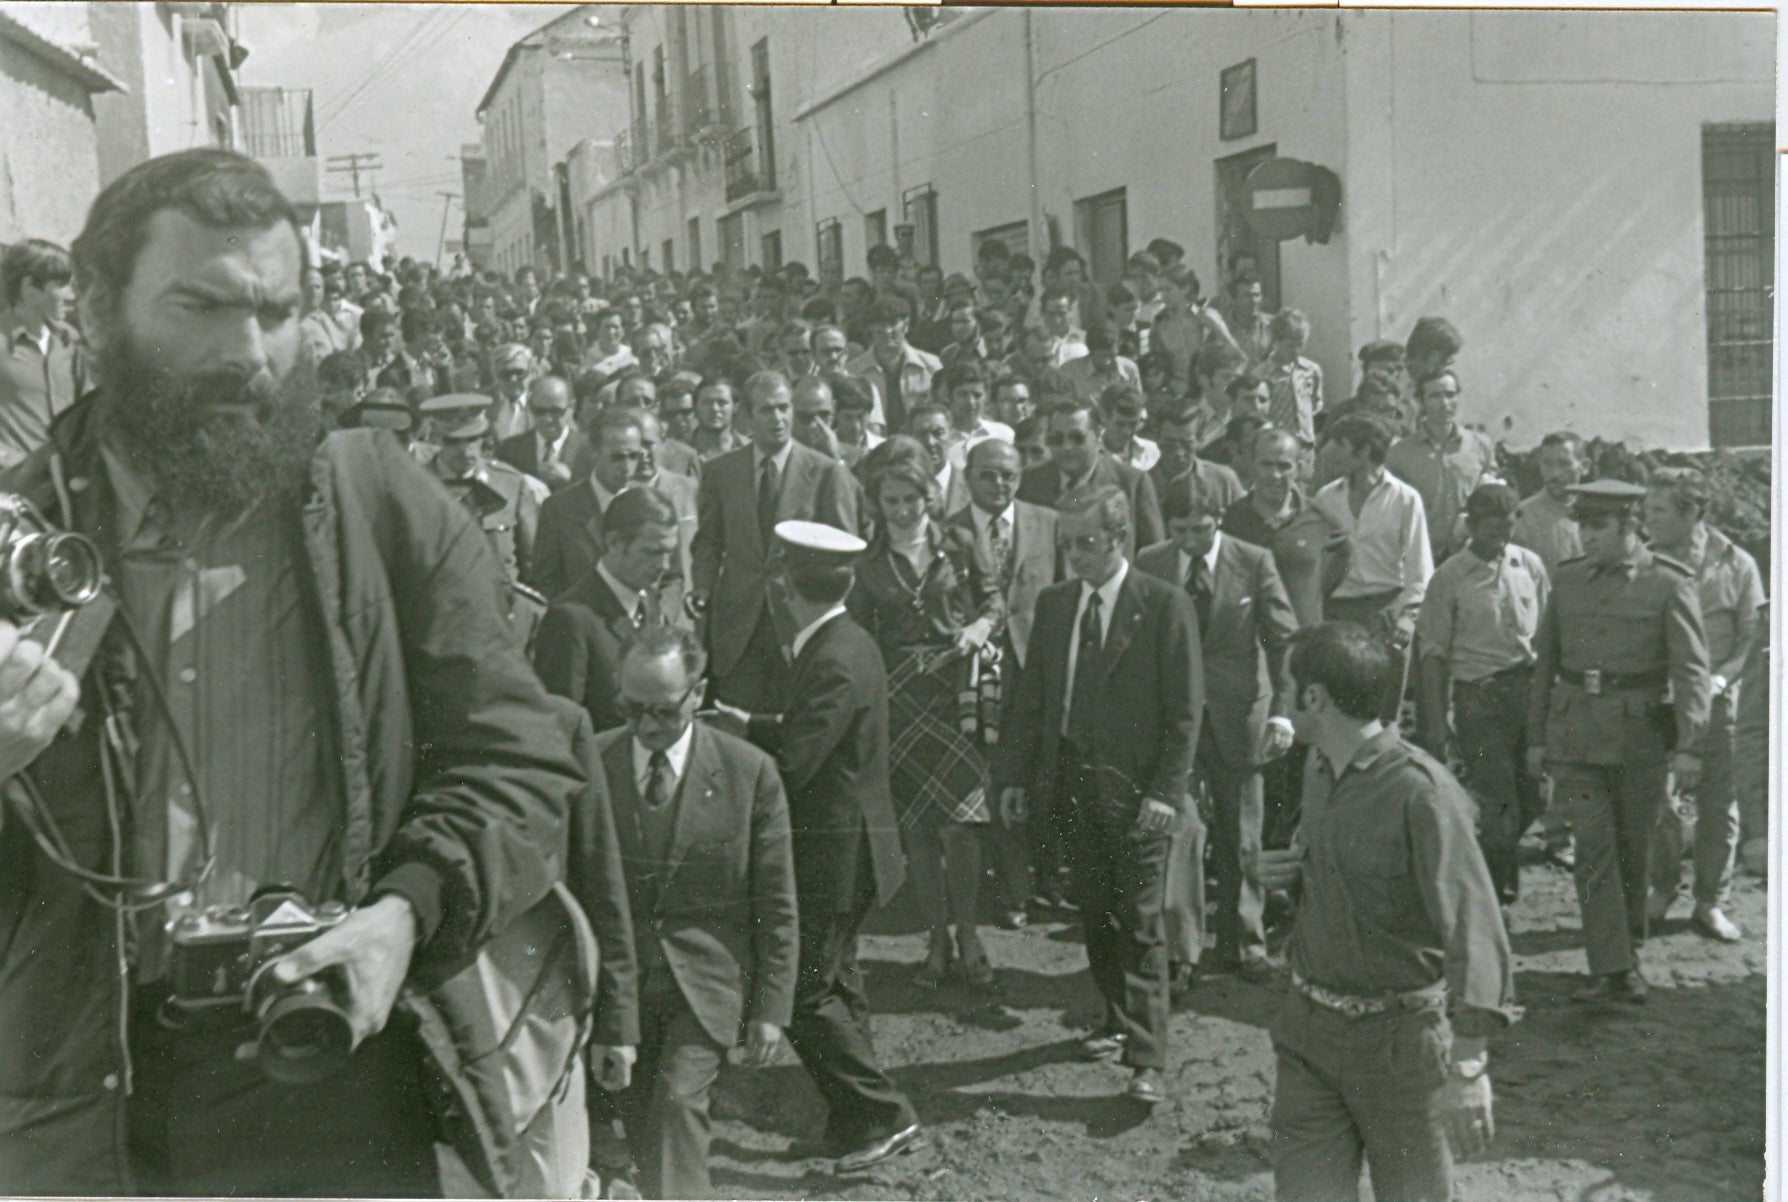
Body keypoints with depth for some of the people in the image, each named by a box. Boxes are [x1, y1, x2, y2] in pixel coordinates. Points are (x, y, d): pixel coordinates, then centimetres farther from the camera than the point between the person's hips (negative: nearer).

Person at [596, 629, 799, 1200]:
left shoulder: (751, 773, -8)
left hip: (707, 978, -2)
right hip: (617, 978, 3)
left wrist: (772, 1006, -3)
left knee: (679, 1100, -16)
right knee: (638, 1116, 8)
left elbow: (775, 904, -2)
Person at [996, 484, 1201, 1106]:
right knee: (1095, 913, 14)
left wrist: (1165, 791, -15)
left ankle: (1147, 1059, 2)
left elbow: (1184, 710, -9)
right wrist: (1014, 774, 7)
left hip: (1136, 789, -5)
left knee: (1141, 922, -3)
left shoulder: (1165, 607, -9)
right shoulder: (1054, 604, 7)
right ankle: (1119, 1020, 32)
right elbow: (1031, 696, 12)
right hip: (1073, 782, 5)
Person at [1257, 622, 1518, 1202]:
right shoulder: (1318, 773, 6)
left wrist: (1469, 1064, -34)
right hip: (1309, 1028, 6)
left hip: (1398, 1039, -6)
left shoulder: (1420, 790, -21)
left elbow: (1470, 922, -27)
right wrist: (1286, 875, 0)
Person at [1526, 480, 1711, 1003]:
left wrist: (1688, 745, -17)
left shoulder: (1669, 584, -4)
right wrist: (1537, 738, 12)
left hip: (1640, 737, -2)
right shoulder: (1567, 579, 7)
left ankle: (1629, 950, 32)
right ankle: (1614, 970, -6)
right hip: (1576, 736, 2)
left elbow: (1690, 668, -8)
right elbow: (1545, 661, 13)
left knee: (1632, 852, 11)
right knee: (1594, 848, -7)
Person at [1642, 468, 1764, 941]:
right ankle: (1662, 886, 24)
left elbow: (1753, 633, 1)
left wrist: (1723, 676, -14)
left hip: (1714, 697, 0)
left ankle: (1711, 903, 19)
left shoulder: (1736, 565, -1)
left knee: (1718, 800, 6)